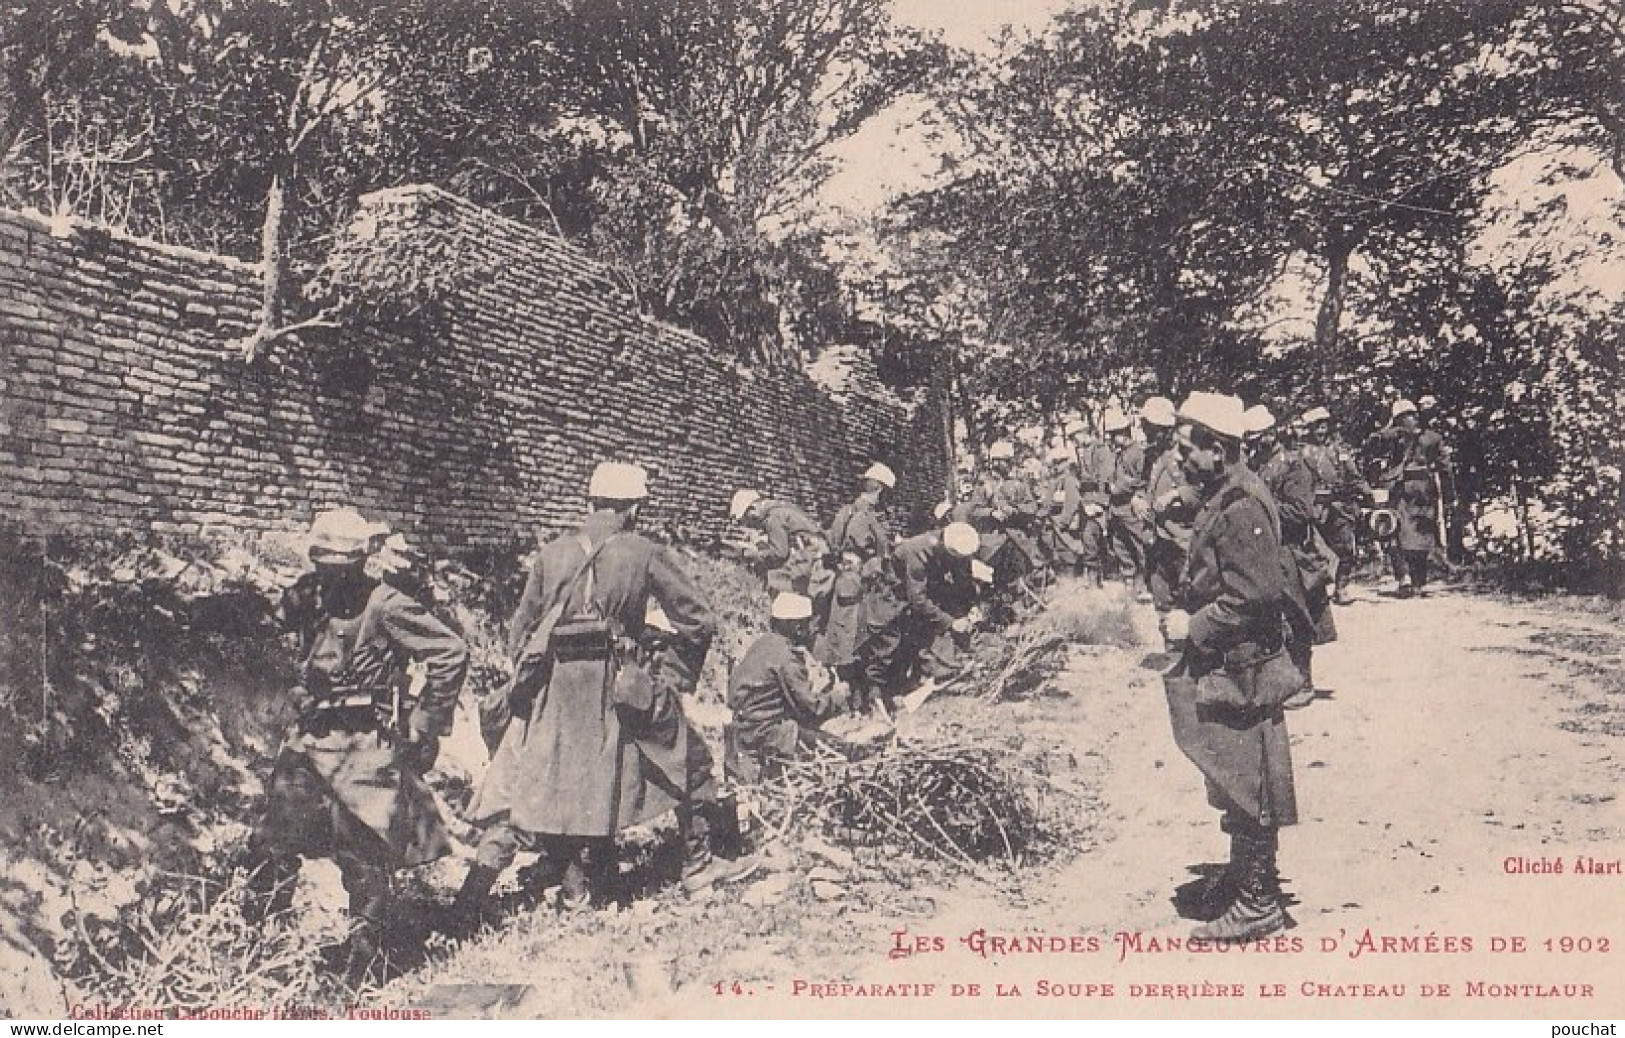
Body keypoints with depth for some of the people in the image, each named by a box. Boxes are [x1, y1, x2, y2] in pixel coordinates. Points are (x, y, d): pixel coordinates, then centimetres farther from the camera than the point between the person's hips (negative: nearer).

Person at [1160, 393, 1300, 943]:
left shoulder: (1242, 508, -21)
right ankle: (1242, 878, 34)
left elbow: (1255, 598, -25)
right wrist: (1186, 617, 8)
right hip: (1222, 669, 10)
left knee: (1246, 788, 0)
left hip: (1239, 671, -10)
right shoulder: (1223, 499, 11)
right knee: (1233, 782, 20)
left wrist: (1193, 627, -17)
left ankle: (1258, 904, 10)